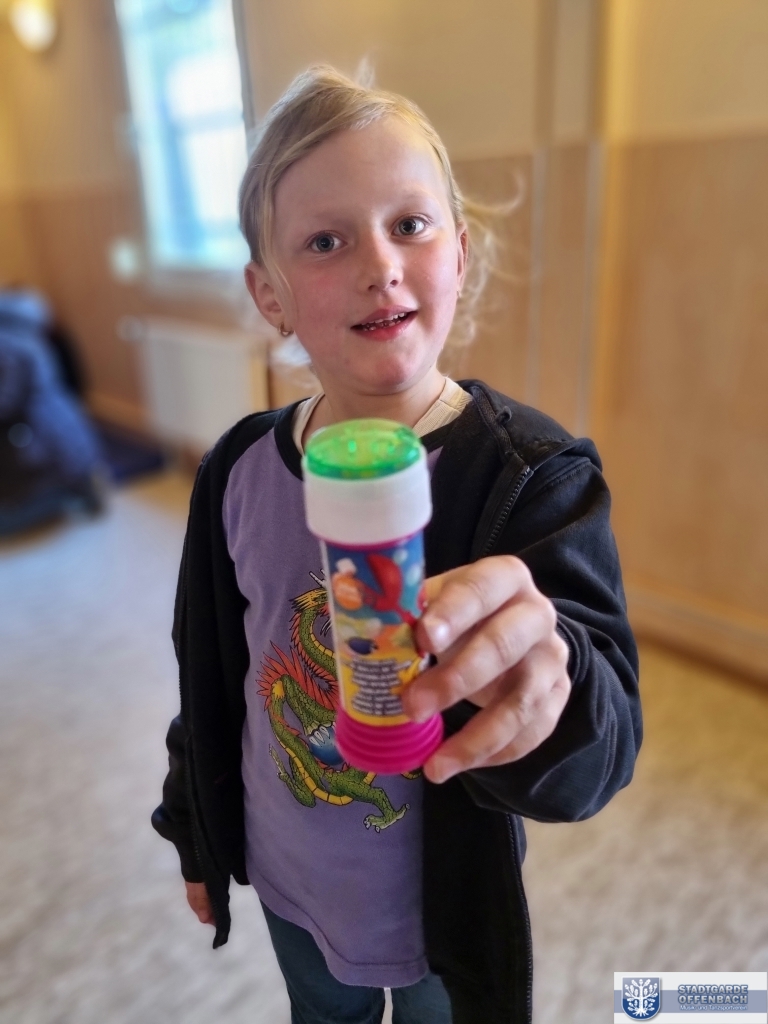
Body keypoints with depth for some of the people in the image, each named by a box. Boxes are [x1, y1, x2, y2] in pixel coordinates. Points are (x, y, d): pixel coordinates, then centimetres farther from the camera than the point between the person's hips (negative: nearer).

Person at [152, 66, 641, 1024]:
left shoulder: (533, 471, -24)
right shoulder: (240, 471, -14)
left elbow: (607, 740, -31)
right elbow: (208, 675, -1)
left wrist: (544, 695, -53)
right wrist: (197, 834, 10)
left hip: (447, 904, -2)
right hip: (286, 879, 3)